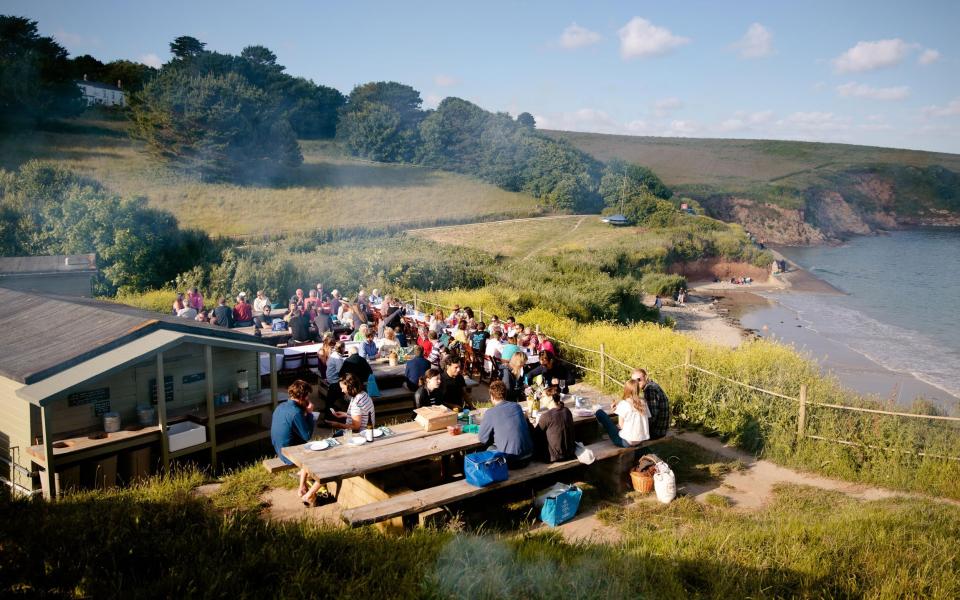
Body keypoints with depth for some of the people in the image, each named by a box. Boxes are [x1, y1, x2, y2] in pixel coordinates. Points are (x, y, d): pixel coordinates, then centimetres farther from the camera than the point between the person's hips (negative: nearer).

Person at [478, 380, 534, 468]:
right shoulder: (517, 406, 5)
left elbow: (483, 439, -1)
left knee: (489, 449, 21)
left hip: (510, 462, -5)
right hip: (528, 457, 5)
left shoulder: (490, 413, -10)